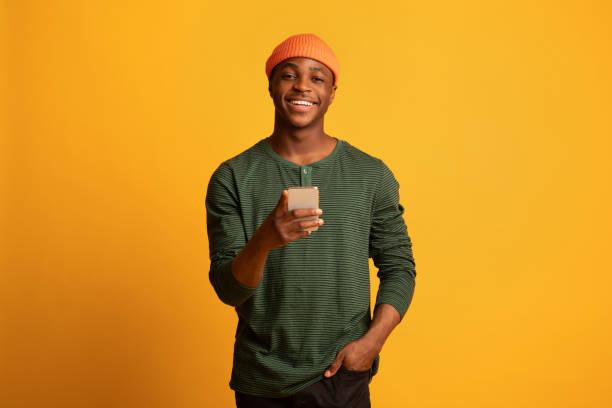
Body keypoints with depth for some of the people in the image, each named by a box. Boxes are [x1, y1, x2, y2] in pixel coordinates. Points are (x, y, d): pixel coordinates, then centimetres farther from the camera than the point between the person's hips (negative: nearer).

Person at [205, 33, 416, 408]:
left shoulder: (372, 175, -3)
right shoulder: (232, 178, -6)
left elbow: (399, 266, 3)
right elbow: (227, 290, -9)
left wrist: (372, 340, -10)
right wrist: (262, 242, -28)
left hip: (342, 374, 0)